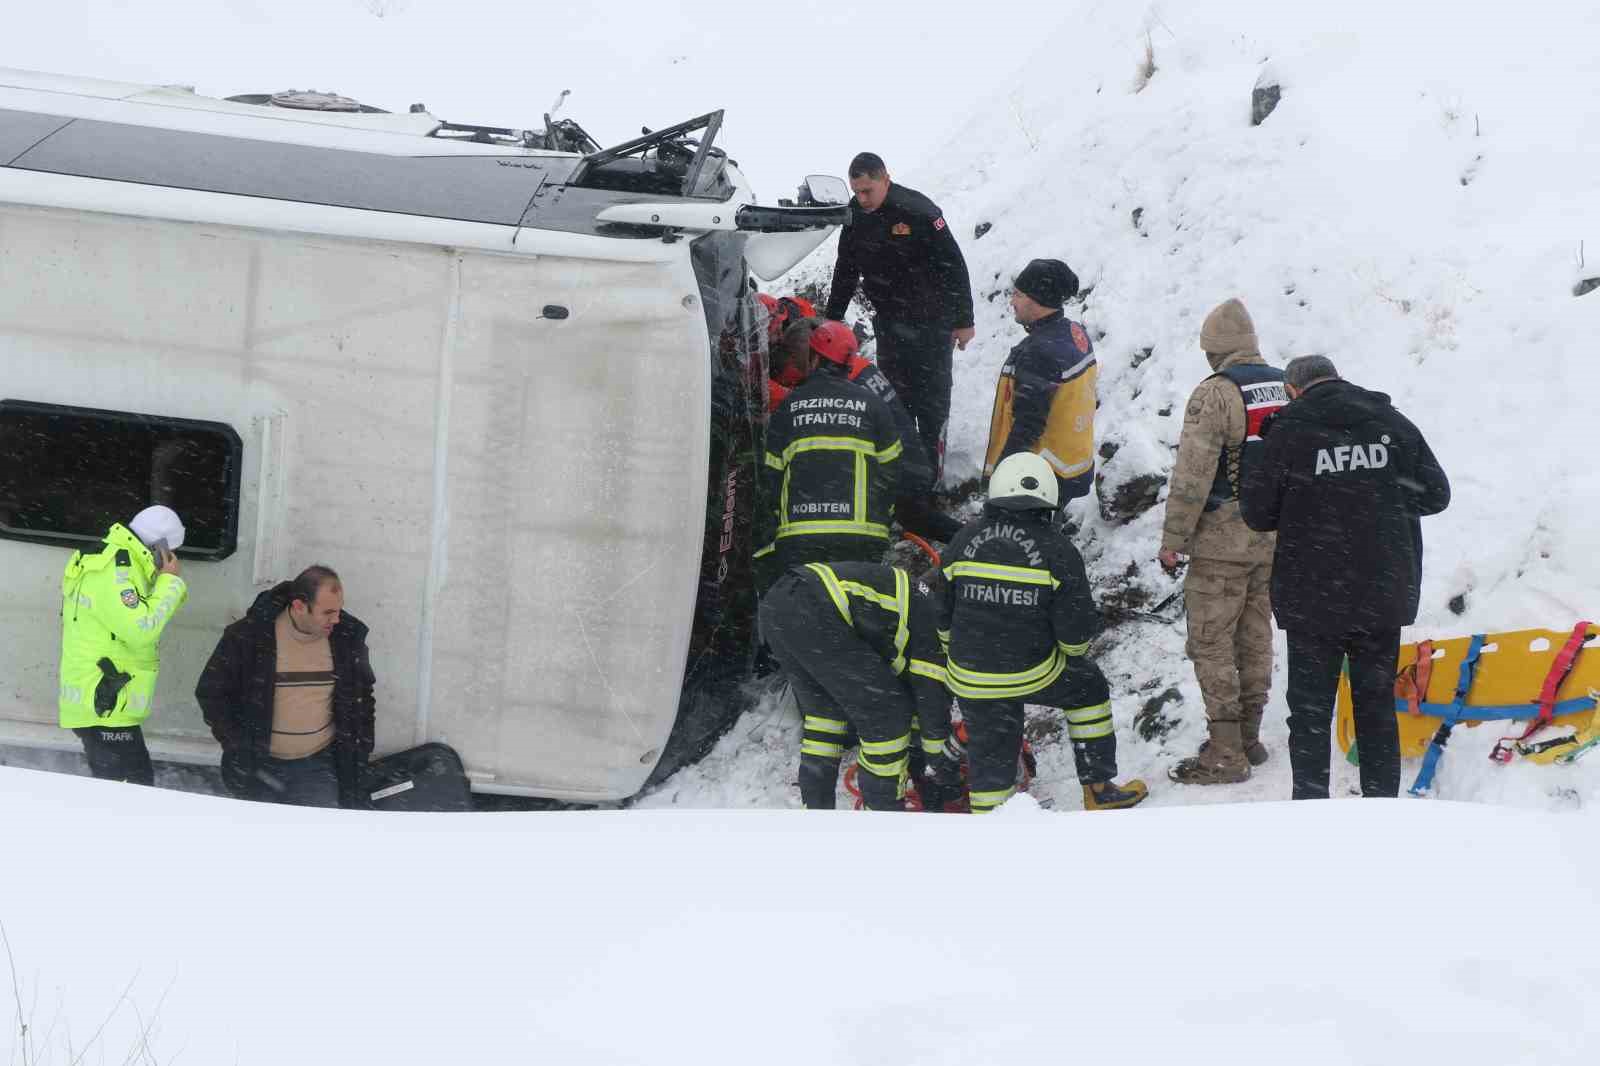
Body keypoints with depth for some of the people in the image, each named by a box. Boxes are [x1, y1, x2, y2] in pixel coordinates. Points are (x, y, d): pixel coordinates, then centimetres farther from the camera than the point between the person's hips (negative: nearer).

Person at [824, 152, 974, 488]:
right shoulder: (855, 215, -3)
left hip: (932, 321, -6)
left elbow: (954, 266, -17)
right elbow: (845, 271, 12)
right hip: (889, 319, 6)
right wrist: (831, 319, 14)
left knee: (931, 395, 2)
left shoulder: (919, 212, -23)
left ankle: (930, 464, 11)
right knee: (893, 391, 11)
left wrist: (963, 320, -13)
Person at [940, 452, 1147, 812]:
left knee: (991, 754, 16)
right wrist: (1076, 651, 15)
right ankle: (1099, 789, 27)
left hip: (969, 676, 3)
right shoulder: (1058, 551, -9)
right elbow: (1076, 629, -8)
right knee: (1088, 687, 24)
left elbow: (941, 614, 7)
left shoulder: (964, 539, 0)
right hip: (1033, 672, -2)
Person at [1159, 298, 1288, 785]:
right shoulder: (1287, 389, 7)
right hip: (1274, 537, 7)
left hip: (1223, 539, -7)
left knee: (1211, 642, -1)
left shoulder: (1216, 393, -15)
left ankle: (1225, 753, -2)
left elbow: (1192, 474, -17)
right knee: (1255, 635, 16)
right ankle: (1248, 736, 24)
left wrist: (1172, 539, -11)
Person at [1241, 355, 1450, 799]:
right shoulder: (1393, 424, 1)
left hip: (1313, 599, -3)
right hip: (1385, 595, 3)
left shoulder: (1287, 431, -9)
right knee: (1377, 705, 15)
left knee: (1310, 711, 7)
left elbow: (1259, 514, -5)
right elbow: (1435, 495, 7)